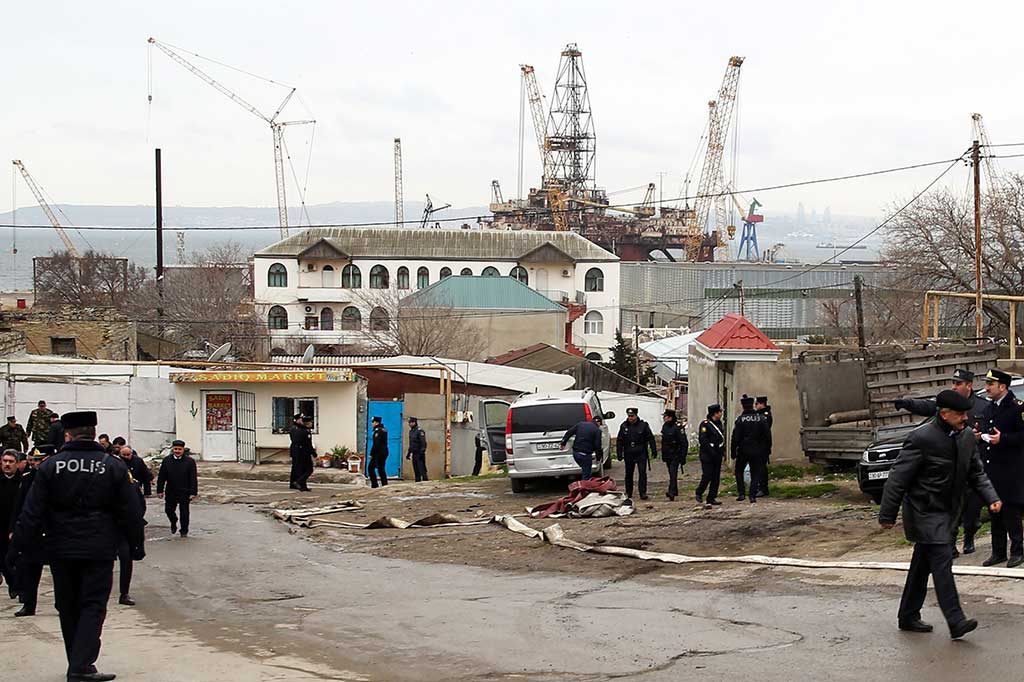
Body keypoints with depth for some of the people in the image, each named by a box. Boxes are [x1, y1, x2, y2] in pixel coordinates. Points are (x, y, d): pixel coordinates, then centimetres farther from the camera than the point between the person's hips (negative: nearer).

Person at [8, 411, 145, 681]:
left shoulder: (50, 466, -4)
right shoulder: (114, 467, -2)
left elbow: (32, 513, -6)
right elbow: (130, 512, 1)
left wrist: (20, 545, 0)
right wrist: (136, 546, 11)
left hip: (61, 549, 1)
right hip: (99, 550, -1)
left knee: (68, 608, 13)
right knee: (93, 606, 1)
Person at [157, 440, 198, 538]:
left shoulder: (190, 461, -5)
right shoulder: (166, 460, 2)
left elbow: (193, 478, -6)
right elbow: (161, 477, 5)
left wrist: (193, 493, -11)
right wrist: (160, 490, 1)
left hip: (184, 492, -2)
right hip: (170, 492, 2)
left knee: (184, 512, 3)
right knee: (168, 510, 8)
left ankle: (184, 531, 18)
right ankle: (173, 523, 37)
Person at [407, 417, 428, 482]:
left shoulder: (420, 431, -11)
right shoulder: (411, 431, 16)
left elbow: (423, 443, -18)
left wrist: (422, 452, -24)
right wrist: (408, 453, 21)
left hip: (419, 454, -8)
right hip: (414, 454, 9)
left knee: (422, 469, -10)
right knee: (416, 470, 9)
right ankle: (417, 482, 12)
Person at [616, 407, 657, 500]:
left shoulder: (643, 425, -1)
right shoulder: (623, 426, 5)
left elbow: (650, 438, 3)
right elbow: (619, 441, 10)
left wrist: (654, 450, -1)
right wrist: (619, 453, 5)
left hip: (641, 454, -2)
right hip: (628, 454, 2)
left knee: (642, 473, -8)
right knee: (629, 474, 10)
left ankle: (643, 493, -6)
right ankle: (628, 493, 21)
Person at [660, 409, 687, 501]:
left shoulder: (677, 428, -15)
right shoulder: (664, 426, 9)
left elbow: (685, 443, -14)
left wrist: (683, 457, -16)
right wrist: (663, 454, 20)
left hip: (675, 455, -8)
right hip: (667, 455, 8)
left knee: (673, 473, -17)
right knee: (671, 474, 14)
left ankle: (672, 492, -26)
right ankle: (675, 491, 25)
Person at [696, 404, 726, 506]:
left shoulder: (719, 424, 14)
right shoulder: (705, 424, -10)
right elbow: (702, 440, -16)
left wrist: (723, 451, 10)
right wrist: (711, 451, -20)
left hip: (717, 455, 7)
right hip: (707, 455, -7)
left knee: (716, 478, 5)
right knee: (707, 476, -8)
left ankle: (712, 498, 10)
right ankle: (699, 493, 12)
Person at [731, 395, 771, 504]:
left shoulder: (740, 419, -8)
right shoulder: (762, 418, -2)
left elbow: (735, 437, -9)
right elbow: (767, 435, 0)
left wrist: (733, 452, -1)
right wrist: (768, 449, 10)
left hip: (743, 450, -2)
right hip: (758, 451, 2)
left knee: (739, 471, 16)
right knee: (755, 473, 9)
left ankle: (742, 493, 6)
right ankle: (753, 496, -1)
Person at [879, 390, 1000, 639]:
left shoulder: (966, 436, 3)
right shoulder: (922, 438, -19)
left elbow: (976, 472, 12)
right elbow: (898, 478, -16)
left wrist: (991, 497, -5)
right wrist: (887, 516, -15)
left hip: (947, 512, 8)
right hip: (925, 513, -8)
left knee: (923, 565, 14)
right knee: (942, 562, -14)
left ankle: (908, 617, 23)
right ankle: (956, 621, -16)